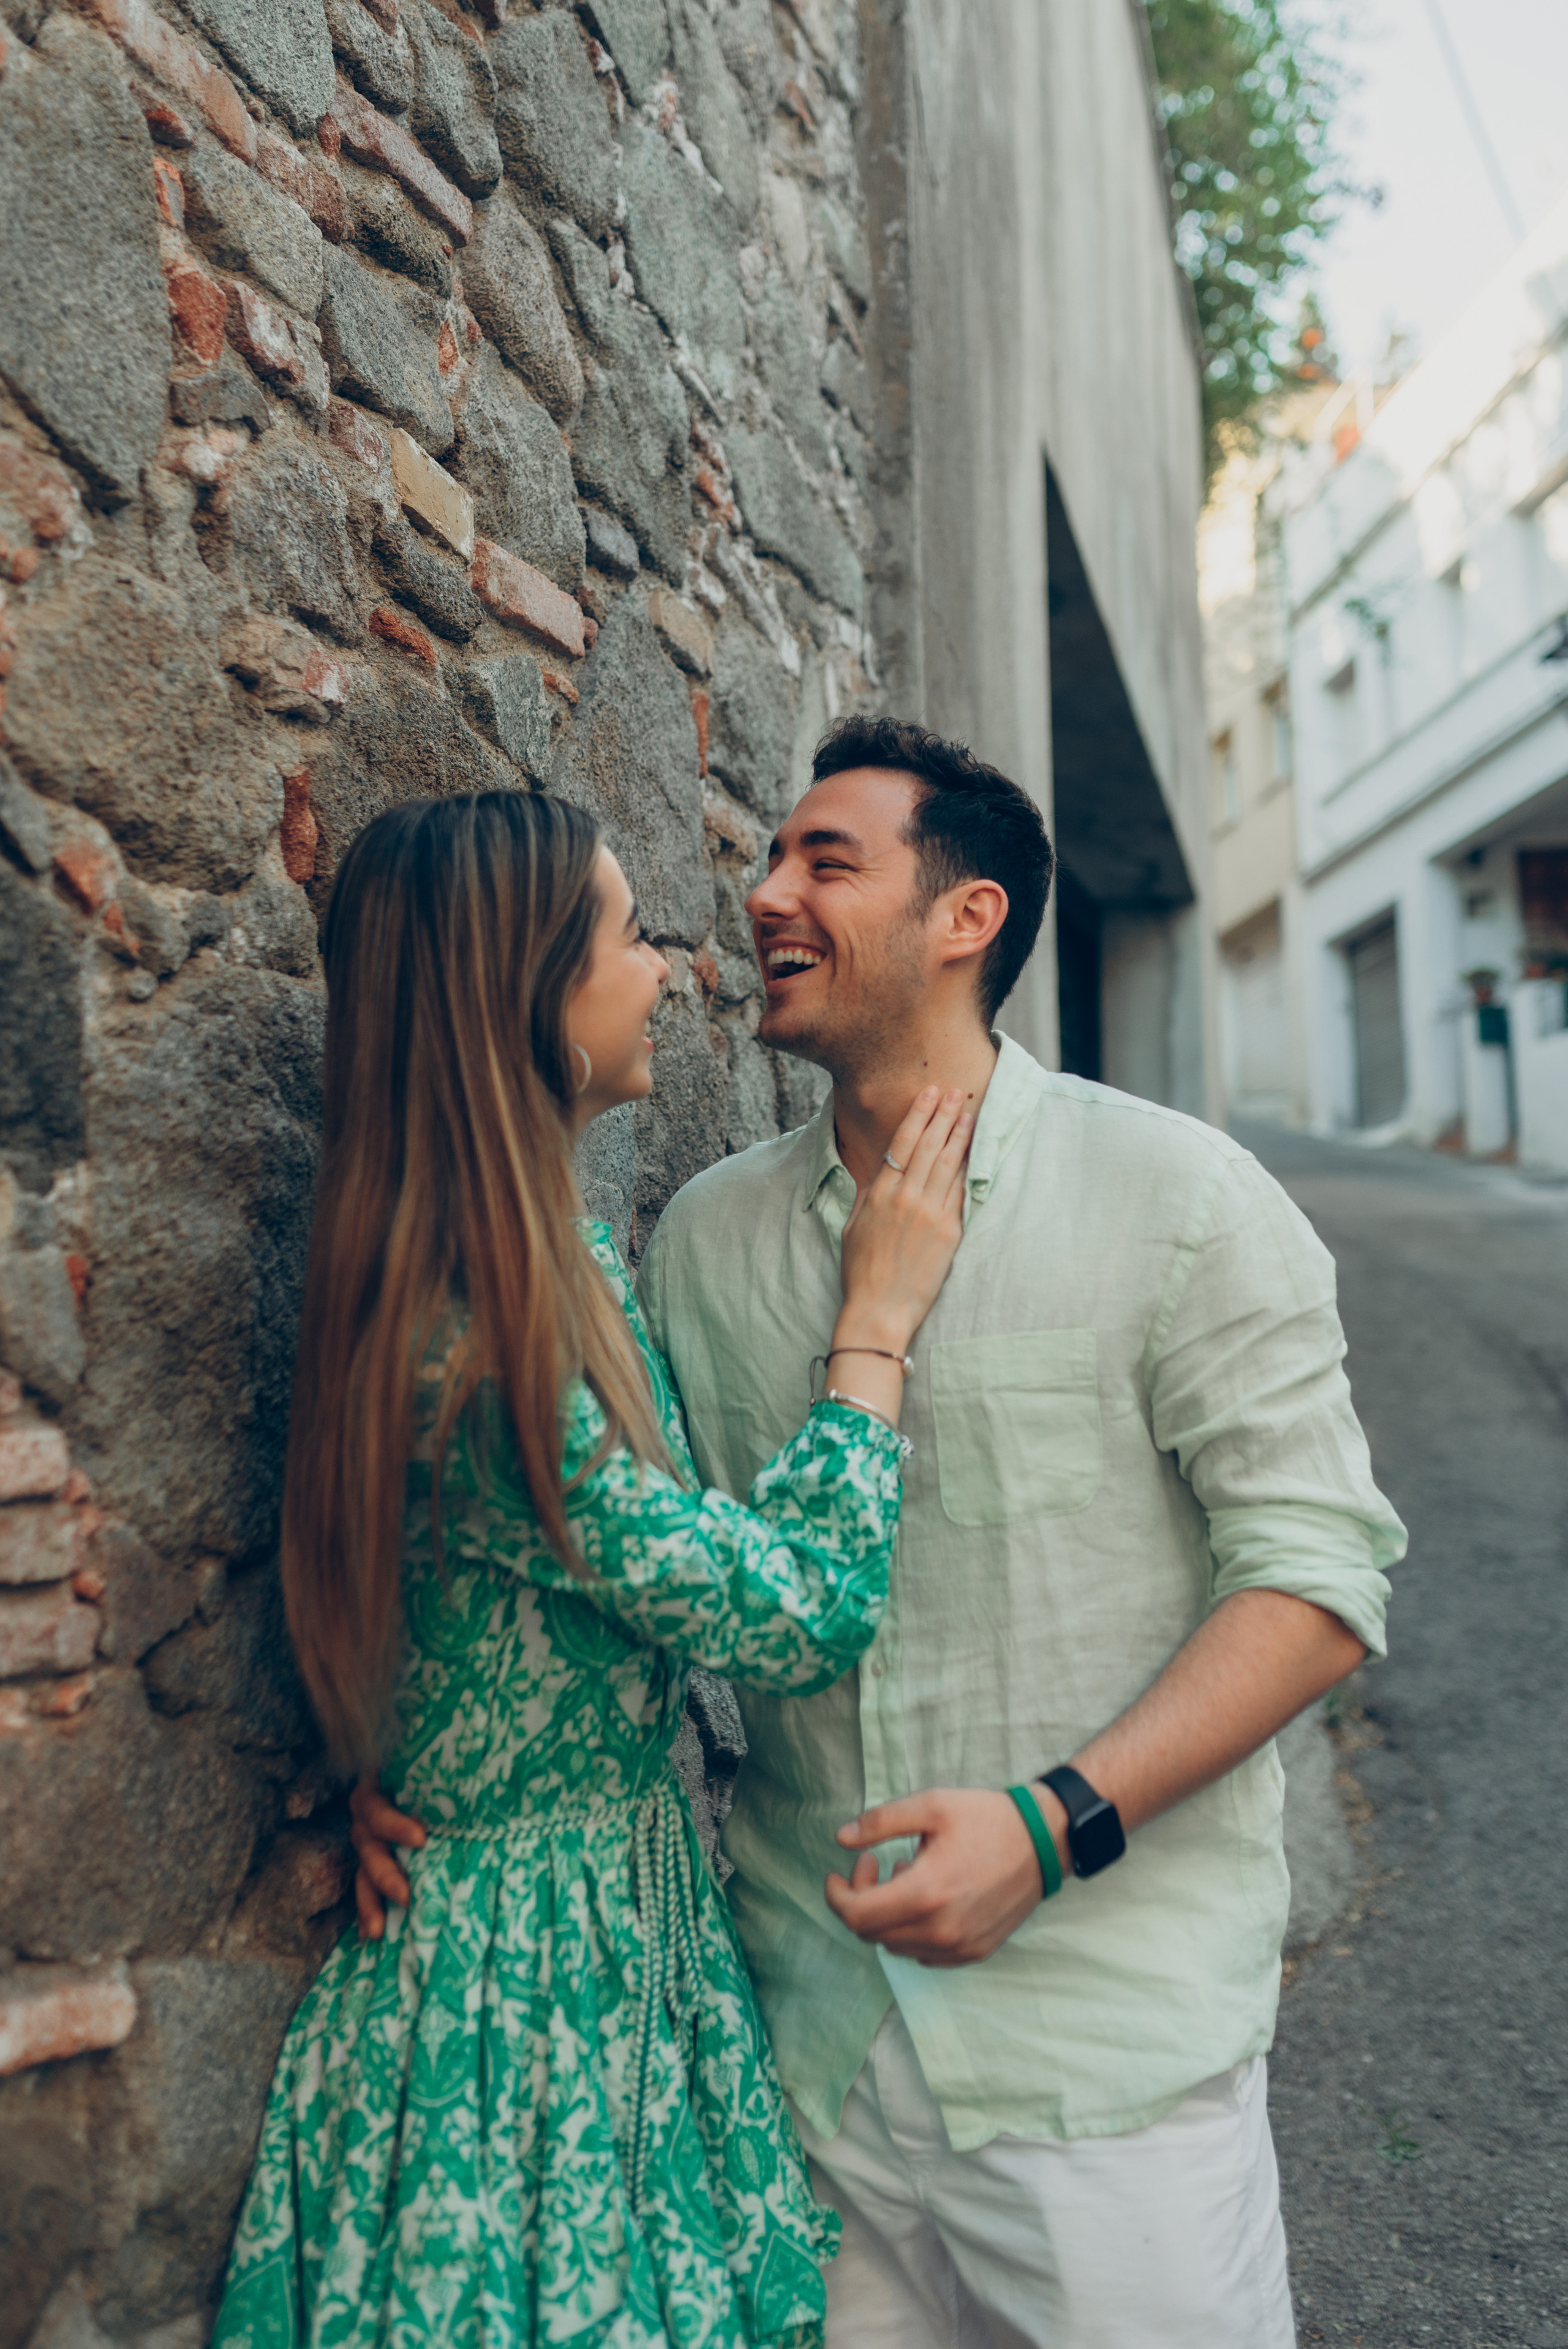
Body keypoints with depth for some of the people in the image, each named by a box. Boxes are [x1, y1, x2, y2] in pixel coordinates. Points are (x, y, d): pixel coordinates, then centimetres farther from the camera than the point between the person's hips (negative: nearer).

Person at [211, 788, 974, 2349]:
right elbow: (798, 1612, -24)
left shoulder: (569, 1267, 0)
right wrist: (880, 1316, -14)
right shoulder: (463, 1340, -29)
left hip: (636, 1920, 9)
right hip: (529, 1977, -8)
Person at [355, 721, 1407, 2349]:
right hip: (806, 2017, 3)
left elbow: (1317, 1571, -10)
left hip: (1109, 2033, -3)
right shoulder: (704, 1237, 4)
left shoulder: (1177, 1198, -8)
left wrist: (1059, 1820, -20)